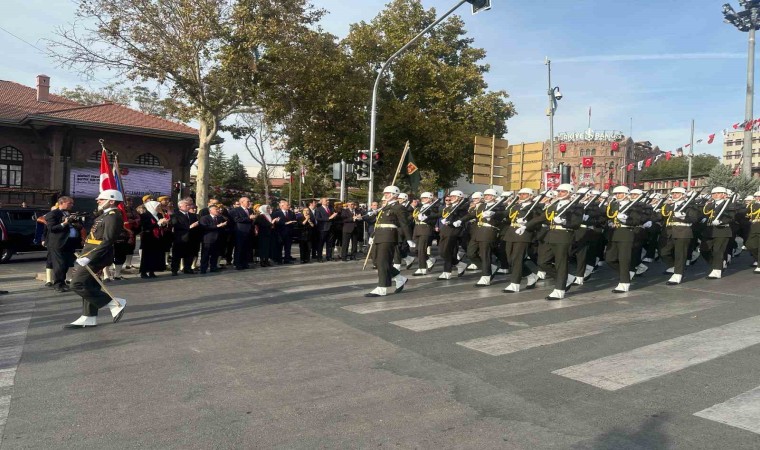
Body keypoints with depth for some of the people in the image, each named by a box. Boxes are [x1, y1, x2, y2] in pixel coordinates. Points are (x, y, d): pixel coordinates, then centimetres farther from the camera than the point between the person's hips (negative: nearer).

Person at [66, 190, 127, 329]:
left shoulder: (113, 216, -17)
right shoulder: (105, 215, 16)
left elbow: (107, 242, -25)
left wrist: (88, 257, -27)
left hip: (95, 257, -10)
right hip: (91, 255, 10)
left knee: (77, 284, -12)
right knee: (89, 285, 13)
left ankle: (115, 303, -8)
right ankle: (89, 318, 21)